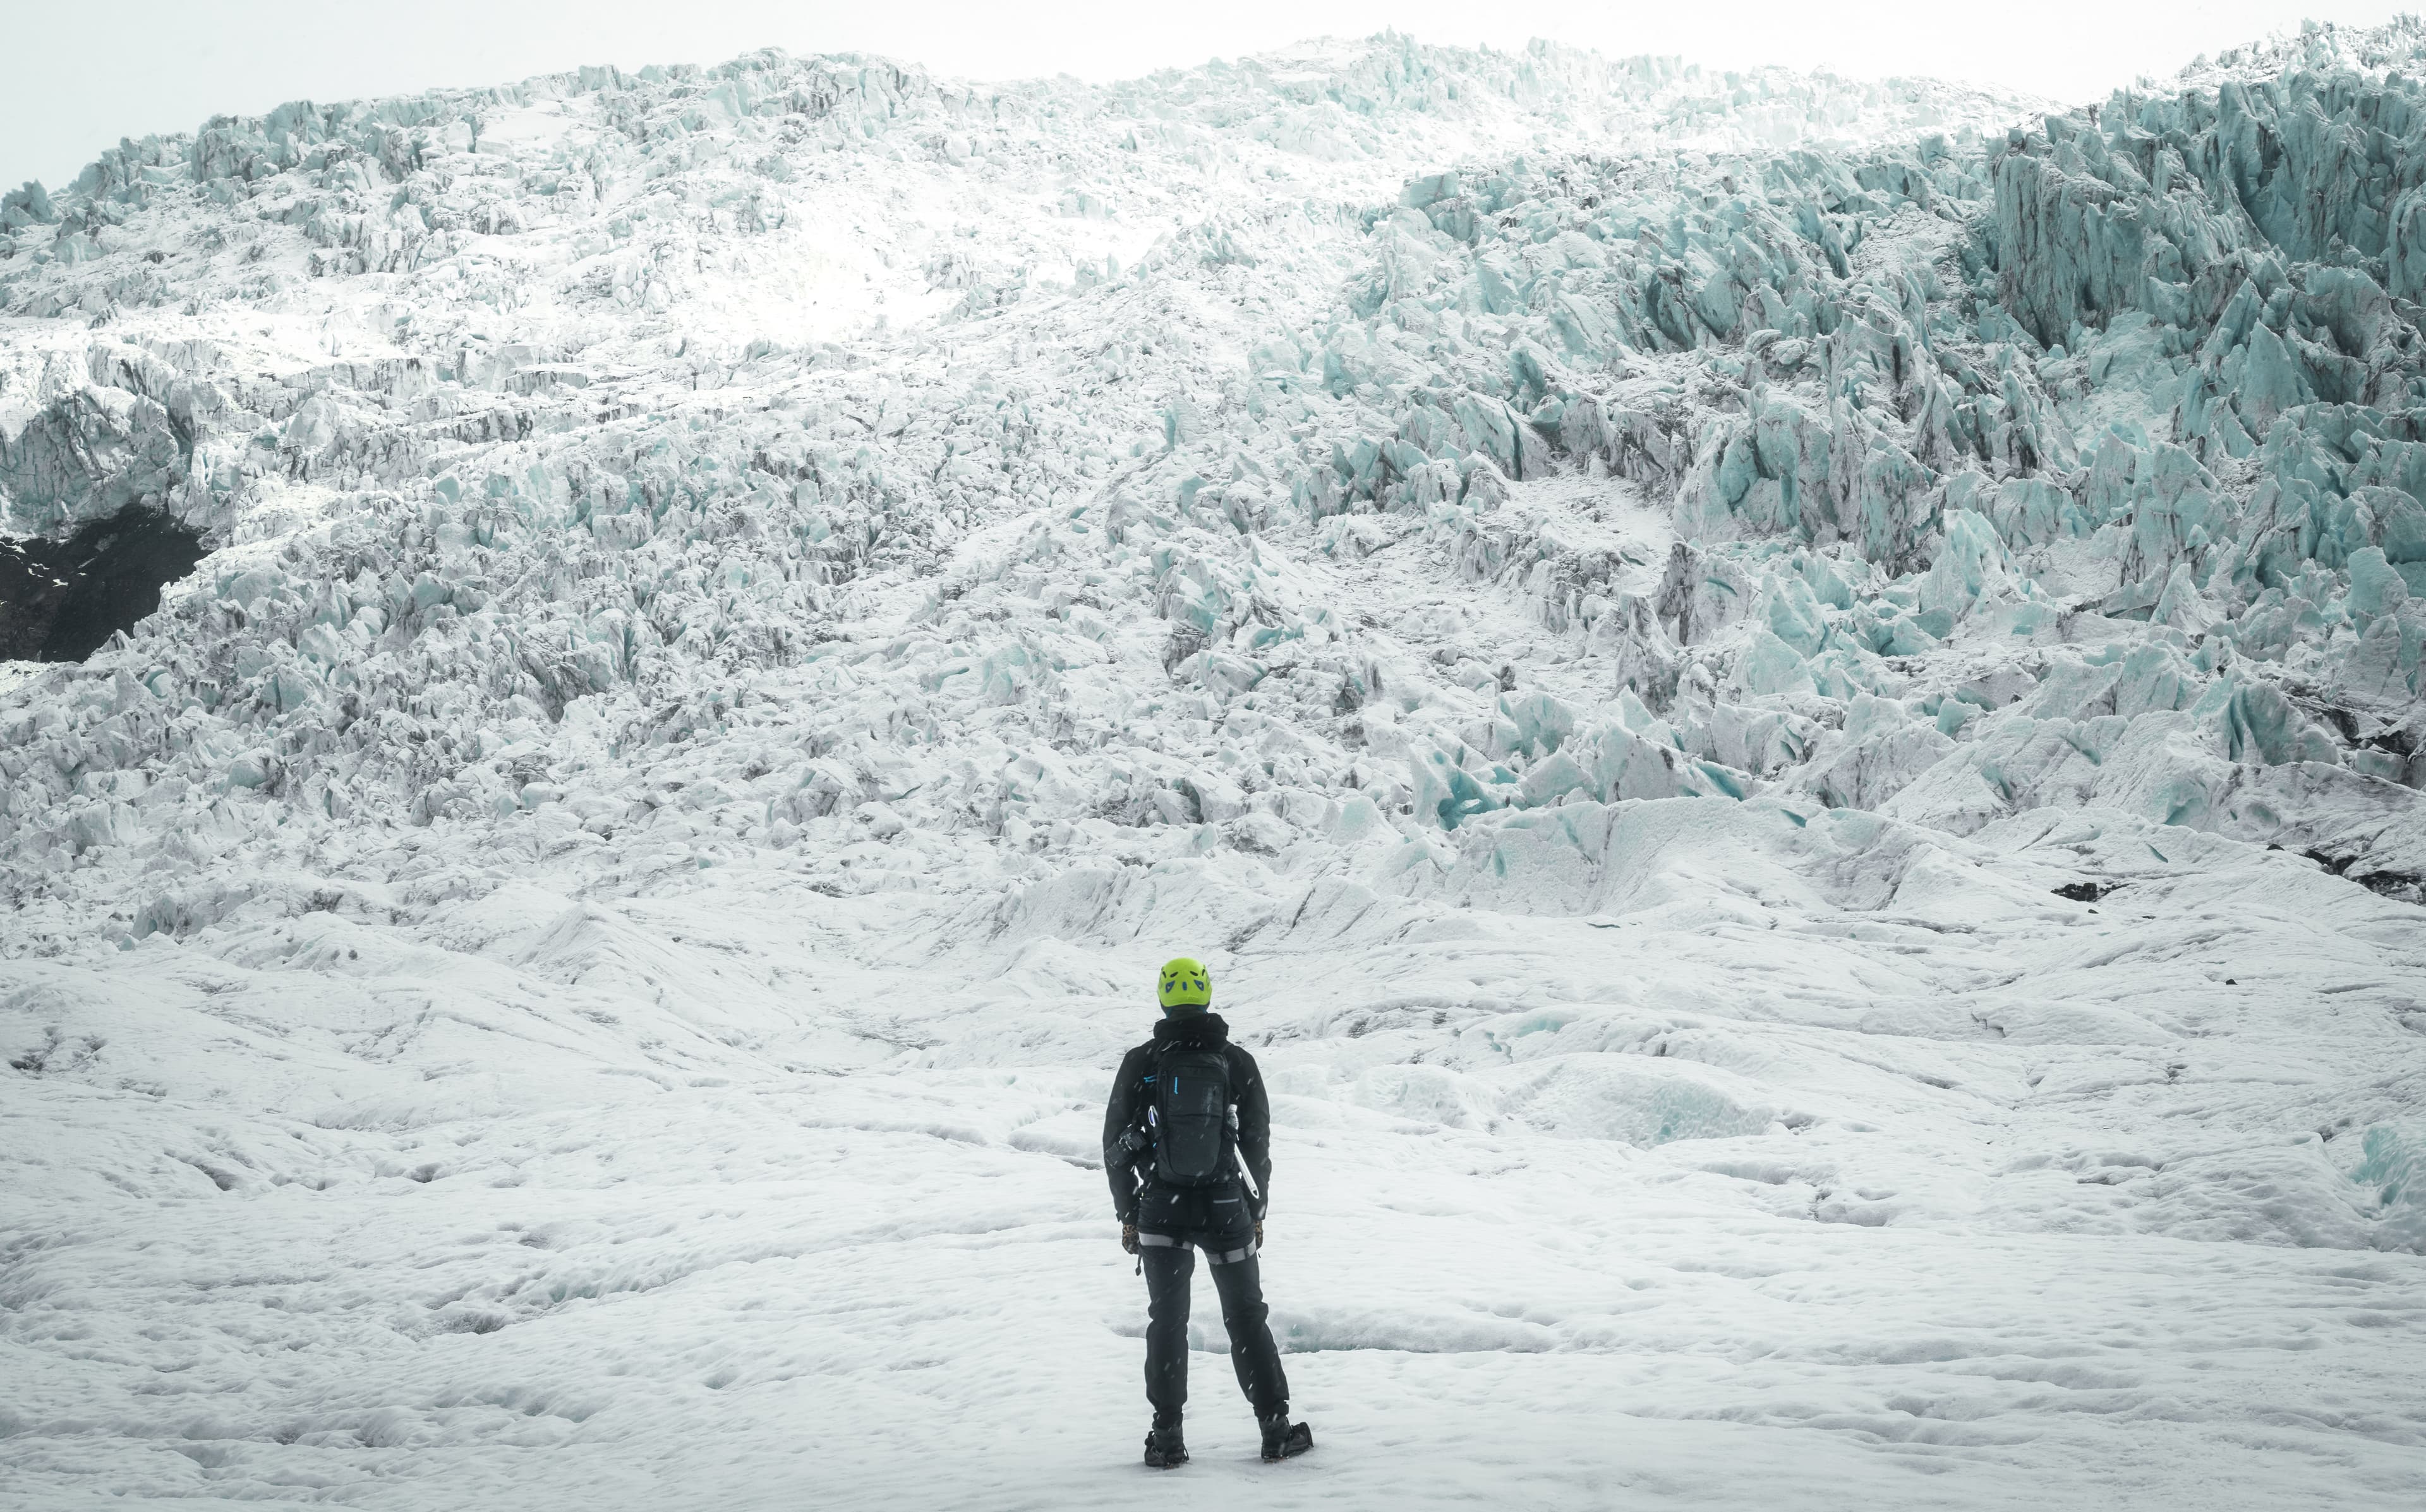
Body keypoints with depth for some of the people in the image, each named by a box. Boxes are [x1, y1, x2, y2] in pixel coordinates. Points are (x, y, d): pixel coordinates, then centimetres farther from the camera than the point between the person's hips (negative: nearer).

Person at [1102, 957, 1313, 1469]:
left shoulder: (1140, 1063, -3)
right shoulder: (1237, 1063, -2)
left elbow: (1115, 1144, 0)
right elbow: (1258, 1142, 3)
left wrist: (1128, 1214, 9)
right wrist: (1258, 1210, 13)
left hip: (1160, 1212, 0)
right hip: (1226, 1209, 0)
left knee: (1167, 1321, 9)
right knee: (1246, 1317, 11)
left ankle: (1168, 1437, 7)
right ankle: (1276, 1428, 11)